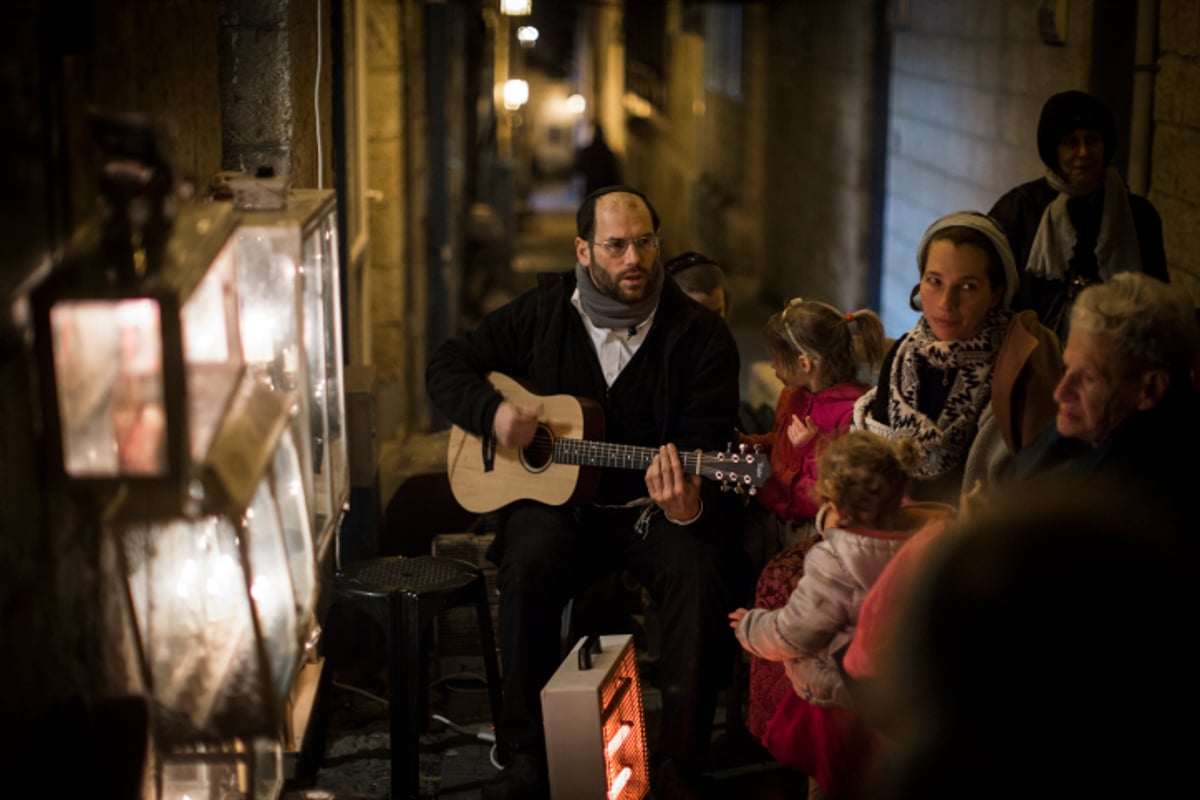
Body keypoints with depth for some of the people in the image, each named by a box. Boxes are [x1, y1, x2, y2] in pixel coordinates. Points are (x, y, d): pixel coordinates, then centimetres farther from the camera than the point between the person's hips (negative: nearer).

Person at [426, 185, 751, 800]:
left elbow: (706, 446, -12)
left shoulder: (700, 335, -5)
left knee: (701, 571, -31)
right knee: (527, 566, -30)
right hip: (557, 500, 1)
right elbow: (448, 366, 11)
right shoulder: (541, 313, 2)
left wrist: (687, 504, -35)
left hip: (655, 509, -1)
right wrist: (493, 410, -11)